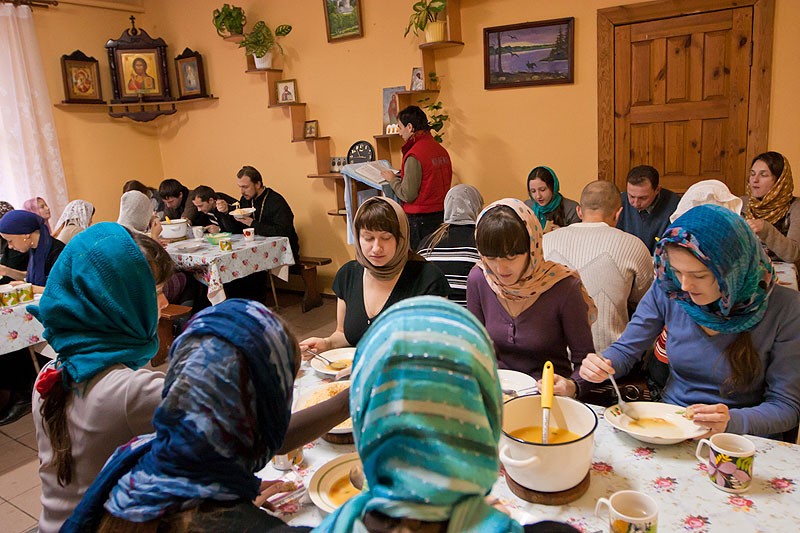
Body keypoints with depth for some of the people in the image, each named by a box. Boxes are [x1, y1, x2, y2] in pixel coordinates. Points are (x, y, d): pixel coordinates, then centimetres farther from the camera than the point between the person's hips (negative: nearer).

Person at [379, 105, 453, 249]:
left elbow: (408, 195, -17)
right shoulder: (442, 150, 8)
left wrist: (392, 179, 0)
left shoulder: (414, 155, -16)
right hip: (442, 215, 8)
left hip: (420, 219, -8)